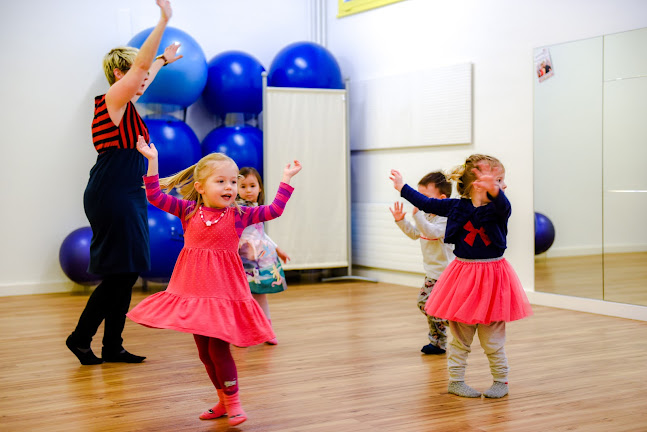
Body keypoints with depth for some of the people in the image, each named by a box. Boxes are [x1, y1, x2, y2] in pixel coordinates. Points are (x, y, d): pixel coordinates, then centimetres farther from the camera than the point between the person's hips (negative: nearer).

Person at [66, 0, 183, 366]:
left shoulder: (124, 105, 17)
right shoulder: (113, 100, -7)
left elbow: (143, 76, 38)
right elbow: (140, 64, -19)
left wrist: (163, 60, 52)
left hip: (126, 196, 10)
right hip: (112, 195, -10)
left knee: (127, 274, 9)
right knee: (118, 273, -7)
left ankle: (112, 346, 14)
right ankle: (81, 337, 6)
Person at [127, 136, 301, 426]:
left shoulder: (239, 215, -1)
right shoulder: (188, 210, 2)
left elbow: (275, 209, -2)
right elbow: (155, 196, 1)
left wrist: (286, 178, 0)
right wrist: (152, 161, -4)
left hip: (223, 291, -3)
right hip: (193, 290, 3)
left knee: (217, 347, -8)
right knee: (204, 351, 11)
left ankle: (233, 402, 8)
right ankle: (223, 400, 27)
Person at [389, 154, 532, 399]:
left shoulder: (499, 208, -9)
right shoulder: (457, 207, -2)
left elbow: (502, 205, -35)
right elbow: (428, 204, 12)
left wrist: (494, 190, -58)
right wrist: (402, 188, 23)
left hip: (491, 276, -1)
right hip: (463, 276, 1)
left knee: (492, 340, 7)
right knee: (460, 338, 10)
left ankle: (501, 380, 24)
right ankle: (455, 380, 22)